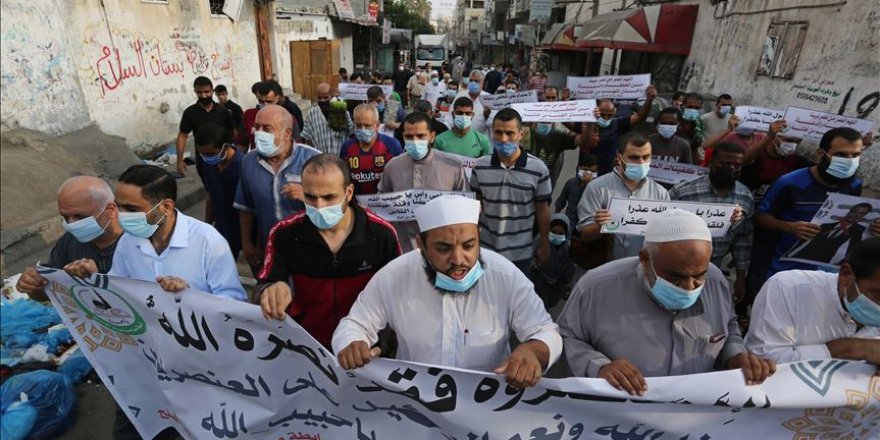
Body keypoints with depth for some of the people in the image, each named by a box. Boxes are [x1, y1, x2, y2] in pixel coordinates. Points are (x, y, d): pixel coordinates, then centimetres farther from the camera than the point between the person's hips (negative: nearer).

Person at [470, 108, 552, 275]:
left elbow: (542, 209, -3)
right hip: (485, 248, 2)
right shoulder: (480, 166, -6)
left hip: (520, 252, -1)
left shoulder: (538, 169, -12)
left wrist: (544, 244, 2)